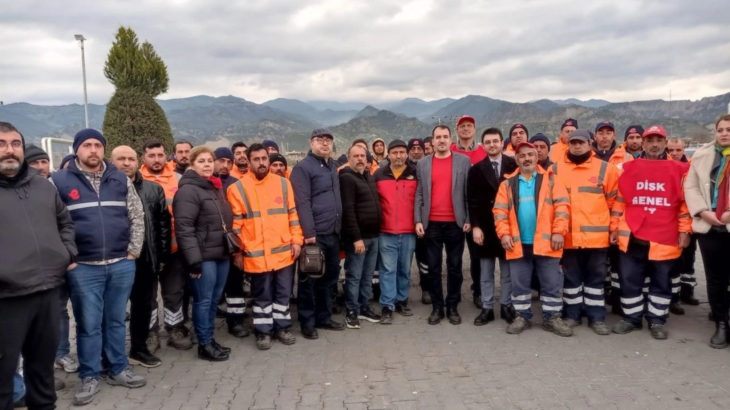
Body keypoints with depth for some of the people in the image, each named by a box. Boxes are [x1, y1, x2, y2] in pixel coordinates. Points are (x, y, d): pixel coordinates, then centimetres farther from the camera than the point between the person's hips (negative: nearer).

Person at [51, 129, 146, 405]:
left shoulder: (121, 180, 7)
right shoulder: (59, 181, -1)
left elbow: (137, 217, 10)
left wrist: (133, 251, 3)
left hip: (122, 265, 3)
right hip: (83, 268, -2)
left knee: (116, 321, 13)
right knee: (88, 324, 6)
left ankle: (118, 370, 26)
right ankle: (89, 377, 20)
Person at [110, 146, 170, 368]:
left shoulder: (154, 189, 6)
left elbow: (163, 224, 7)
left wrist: (162, 256, 3)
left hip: (146, 260, 3)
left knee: (143, 305, 14)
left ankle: (139, 348, 30)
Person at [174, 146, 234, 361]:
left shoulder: (216, 188, 17)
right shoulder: (188, 191, -11)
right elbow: (184, 227, -19)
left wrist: (232, 248, 16)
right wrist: (193, 259, -22)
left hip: (221, 254, 8)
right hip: (203, 257, -8)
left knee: (214, 299, 15)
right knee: (203, 300, 1)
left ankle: (210, 338, 26)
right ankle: (204, 345, 12)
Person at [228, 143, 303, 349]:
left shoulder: (283, 183, 5)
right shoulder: (238, 188, -3)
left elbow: (293, 214, 8)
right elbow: (236, 222, -2)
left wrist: (296, 240, 2)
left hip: (284, 250, 3)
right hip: (257, 254, -2)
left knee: (283, 292, 12)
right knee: (262, 295, 9)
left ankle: (282, 327, 27)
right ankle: (263, 331, 23)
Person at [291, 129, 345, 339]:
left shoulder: (333, 166, 17)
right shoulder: (303, 168, -7)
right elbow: (303, 203, -14)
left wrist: (339, 226, 13)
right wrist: (309, 232, -19)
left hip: (333, 232, 8)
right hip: (315, 234, -7)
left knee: (329, 277, 14)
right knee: (310, 279, 2)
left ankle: (324, 317, 27)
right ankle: (307, 322, 13)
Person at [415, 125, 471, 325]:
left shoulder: (463, 161, 3)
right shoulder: (423, 164, 7)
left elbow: (469, 193, 2)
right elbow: (419, 195, 5)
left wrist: (469, 219, -4)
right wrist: (418, 221, -2)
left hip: (455, 223, -1)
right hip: (431, 224, 1)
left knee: (454, 267, 6)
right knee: (434, 267, 6)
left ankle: (453, 307, 18)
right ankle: (437, 307, 17)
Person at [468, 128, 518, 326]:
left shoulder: (514, 166, 2)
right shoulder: (477, 169, 4)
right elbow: (473, 201, -1)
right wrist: (475, 226, -9)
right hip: (485, 227, 0)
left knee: (508, 271, 8)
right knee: (486, 272, 7)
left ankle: (506, 306, 20)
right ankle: (487, 308, 15)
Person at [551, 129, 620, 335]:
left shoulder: (605, 169, 1)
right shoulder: (556, 169, 4)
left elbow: (613, 199, 7)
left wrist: (612, 226, 8)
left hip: (596, 235, -1)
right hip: (568, 236, 1)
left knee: (596, 277, 8)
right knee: (571, 277, 11)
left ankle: (596, 317, 18)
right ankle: (572, 314, 23)